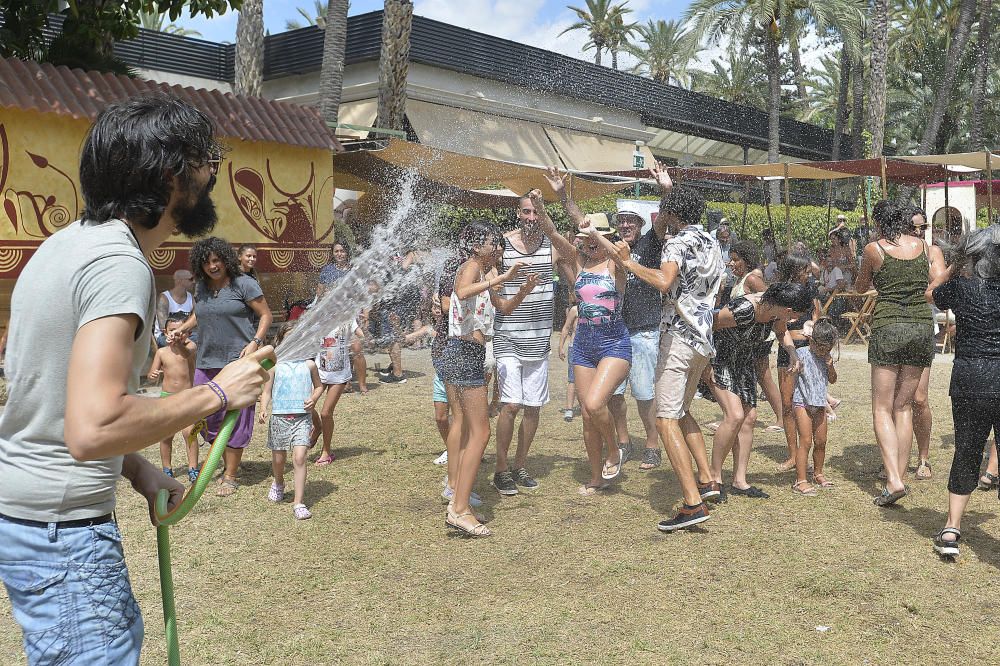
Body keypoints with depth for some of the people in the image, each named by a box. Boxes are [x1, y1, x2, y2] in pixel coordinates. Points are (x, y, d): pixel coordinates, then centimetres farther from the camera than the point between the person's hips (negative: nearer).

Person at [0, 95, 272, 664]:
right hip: (59, 527, -10)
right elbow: (91, 429, -34)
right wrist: (216, 394, -22)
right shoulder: (120, 264, -23)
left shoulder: (72, 241, 9)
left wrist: (138, 469, 7)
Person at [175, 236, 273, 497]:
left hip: (238, 361, -6)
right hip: (207, 362, 6)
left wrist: (255, 342, -16)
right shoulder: (201, 287, 13)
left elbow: (265, 315, -3)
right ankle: (228, 463, 26)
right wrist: (182, 328, 13)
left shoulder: (243, 284, -5)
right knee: (205, 416, 6)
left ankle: (230, 477, 10)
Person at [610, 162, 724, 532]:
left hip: (679, 335, -9)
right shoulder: (710, 242, 17)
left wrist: (629, 262, -20)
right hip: (704, 338, 9)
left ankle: (693, 503, -18)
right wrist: (669, 188, 42)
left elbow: (664, 281, -30)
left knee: (666, 419, -10)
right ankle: (706, 480, 22)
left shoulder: (678, 242, -10)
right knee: (680, 410, 24)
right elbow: (686, 211, 40)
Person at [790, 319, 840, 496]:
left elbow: (833, 380, 11)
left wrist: (830, 366, -3)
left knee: (821, 441, 12)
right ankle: (800, 481, -7)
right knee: (806, 441, -10)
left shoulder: (828, 356, 7)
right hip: (802, 403, -6)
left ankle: (818, 474, 31)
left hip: (820, 404, 6)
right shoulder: (801, 354, -10)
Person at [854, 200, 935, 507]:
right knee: (904, 406, 12)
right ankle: (900, 475, 12)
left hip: (888, 328, -4)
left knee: (882, 409, -1)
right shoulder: (922, 246, 7)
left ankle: (894, 480, -15)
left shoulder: (874, 249, -4)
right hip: (922, 326, 4)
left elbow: (860, 288, 12)